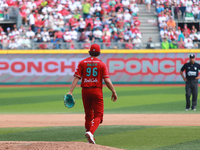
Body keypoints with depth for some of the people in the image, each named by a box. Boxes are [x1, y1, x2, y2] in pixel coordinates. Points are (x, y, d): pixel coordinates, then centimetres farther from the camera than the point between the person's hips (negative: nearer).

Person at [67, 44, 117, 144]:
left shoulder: (82, 63, 4)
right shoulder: (101, 64, -2)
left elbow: (76, 78, -5)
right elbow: (107, 80, -8)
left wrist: (70, 92, -10)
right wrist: (113, 92, 1)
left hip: (85, 91, 3)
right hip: (97, 91, -3)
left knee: (88, 115, 15)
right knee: (98, 115, 0)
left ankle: (90, 139, 17)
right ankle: (90, 132, -25)